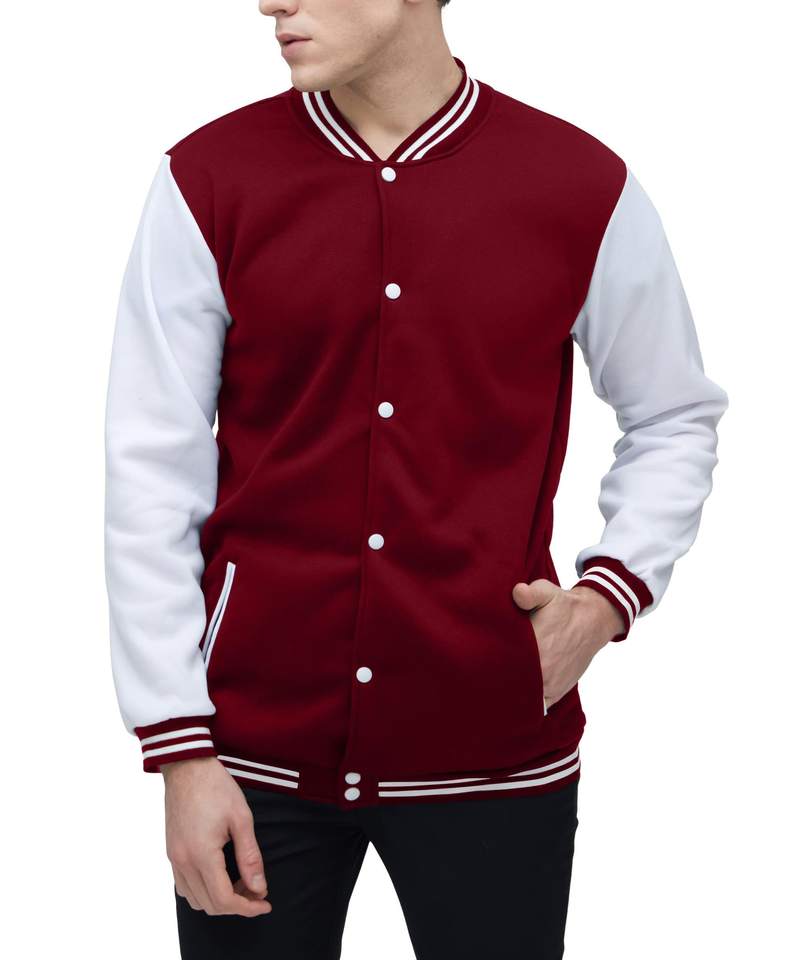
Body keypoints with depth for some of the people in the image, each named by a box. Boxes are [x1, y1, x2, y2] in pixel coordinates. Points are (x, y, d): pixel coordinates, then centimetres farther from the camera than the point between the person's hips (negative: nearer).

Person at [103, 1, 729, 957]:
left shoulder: (584, 187, -2)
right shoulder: (207, 180, -3)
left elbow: (676, 417, 12)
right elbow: (153, 474, -3)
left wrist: (611, 593, -4)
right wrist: (182, 752, -6)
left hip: (493, 756, 0)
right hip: (257, 748, 0)